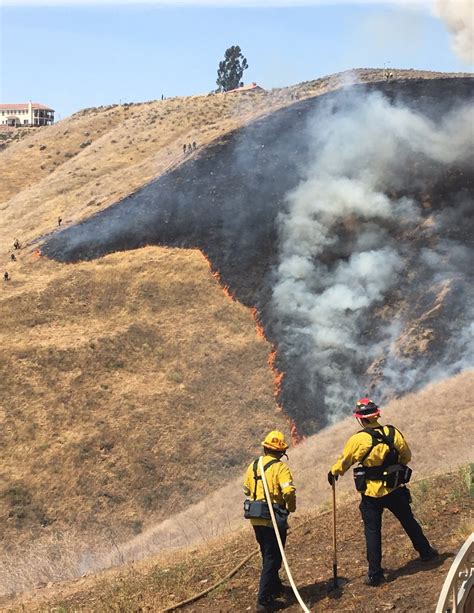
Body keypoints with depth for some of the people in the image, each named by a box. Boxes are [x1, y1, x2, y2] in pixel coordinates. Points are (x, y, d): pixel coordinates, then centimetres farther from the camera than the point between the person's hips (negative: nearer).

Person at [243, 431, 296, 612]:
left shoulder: (253, 466, 6)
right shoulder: (280, 468, -14)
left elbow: (246, 490, 16)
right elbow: (289, 492, -25)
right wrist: (291, 508, -6)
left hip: (255, 519, 6)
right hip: (274, 519, -6)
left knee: (268, 555, 24)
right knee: (272, 558, 2)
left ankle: (275, 587, 40)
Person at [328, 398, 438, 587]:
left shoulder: (357, 440, -17)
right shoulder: (393, 433, -7)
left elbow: (344, 461, -4)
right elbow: (407, 456, 7)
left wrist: (333, 472, 16)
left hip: (372, 495, -3)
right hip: (396, 490, 3)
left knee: (372, 532, 6)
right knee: (409, 522, 23)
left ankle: (375, 574, 8)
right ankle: (425, 552, 41)